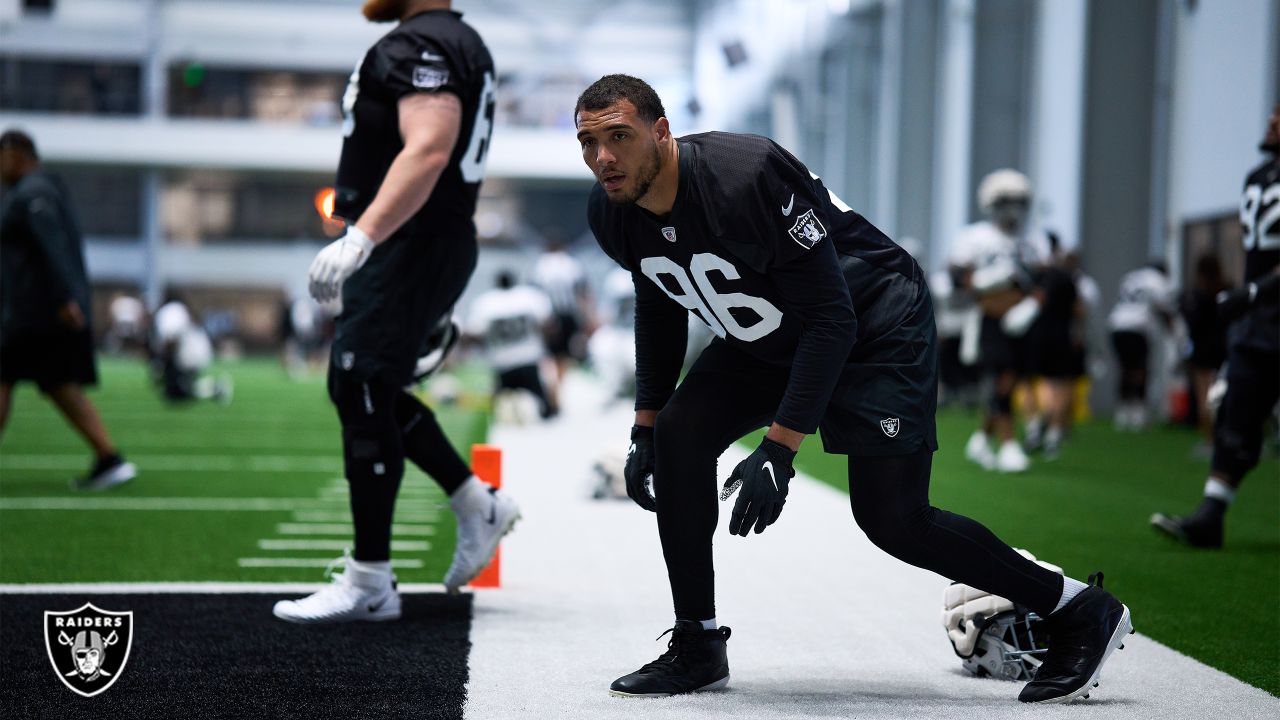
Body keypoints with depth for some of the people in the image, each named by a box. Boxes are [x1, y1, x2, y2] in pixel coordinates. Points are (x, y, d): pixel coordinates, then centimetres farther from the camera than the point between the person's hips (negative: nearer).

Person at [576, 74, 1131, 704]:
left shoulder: (747, 176, -35)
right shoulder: (610, 214, -11)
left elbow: (830, 321, -30)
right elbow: (657, 307, 11)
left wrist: (779, 449, -32)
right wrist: (644, 423, 8)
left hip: (875, 327, -7)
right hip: (766, 338, 7)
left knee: (892, 518, -11)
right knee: (678, 438, -12)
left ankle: (1080, 612, 5)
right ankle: (697, 648, 1)